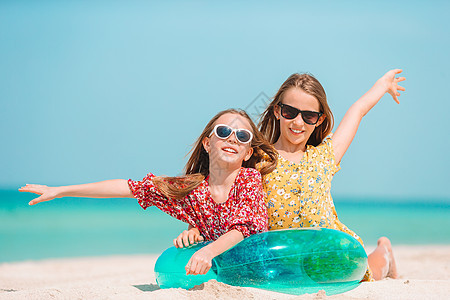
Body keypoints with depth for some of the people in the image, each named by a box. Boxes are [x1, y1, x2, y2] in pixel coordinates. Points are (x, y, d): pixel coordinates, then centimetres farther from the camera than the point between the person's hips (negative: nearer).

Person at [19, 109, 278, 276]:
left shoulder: (250, 177, -6)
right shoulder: (188, 188, 0)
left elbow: (245, 228, -19)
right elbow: (128, 188, 4)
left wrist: (208, 251, -40)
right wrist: (60, 191, 8)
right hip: (214, 273, 2)